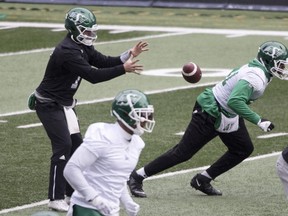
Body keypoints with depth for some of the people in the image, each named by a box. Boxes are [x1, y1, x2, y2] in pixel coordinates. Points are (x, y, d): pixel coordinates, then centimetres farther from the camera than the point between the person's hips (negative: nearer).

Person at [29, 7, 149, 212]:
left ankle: (71, 193, 20)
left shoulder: (82, 47, 4)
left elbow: (104, 61, 5)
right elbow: (93, 76, -30)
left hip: (64, 104, 10)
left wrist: (129, 55, -8)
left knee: (76, 144, 11)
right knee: (63, 146, -14)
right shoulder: (67, 51, -27)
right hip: (49, 105, -10)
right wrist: (124, 69, -29)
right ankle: (56, 199, -11)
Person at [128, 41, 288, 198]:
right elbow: (234, 101, -38)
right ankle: (137, 177, 4)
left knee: (244, 149, 10)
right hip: (210, 115, -10)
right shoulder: (255, 78, -27)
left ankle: (202, 180, 17)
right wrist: (258, 121, -35)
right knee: (183, 152, -5)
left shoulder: (253, 68, 4)